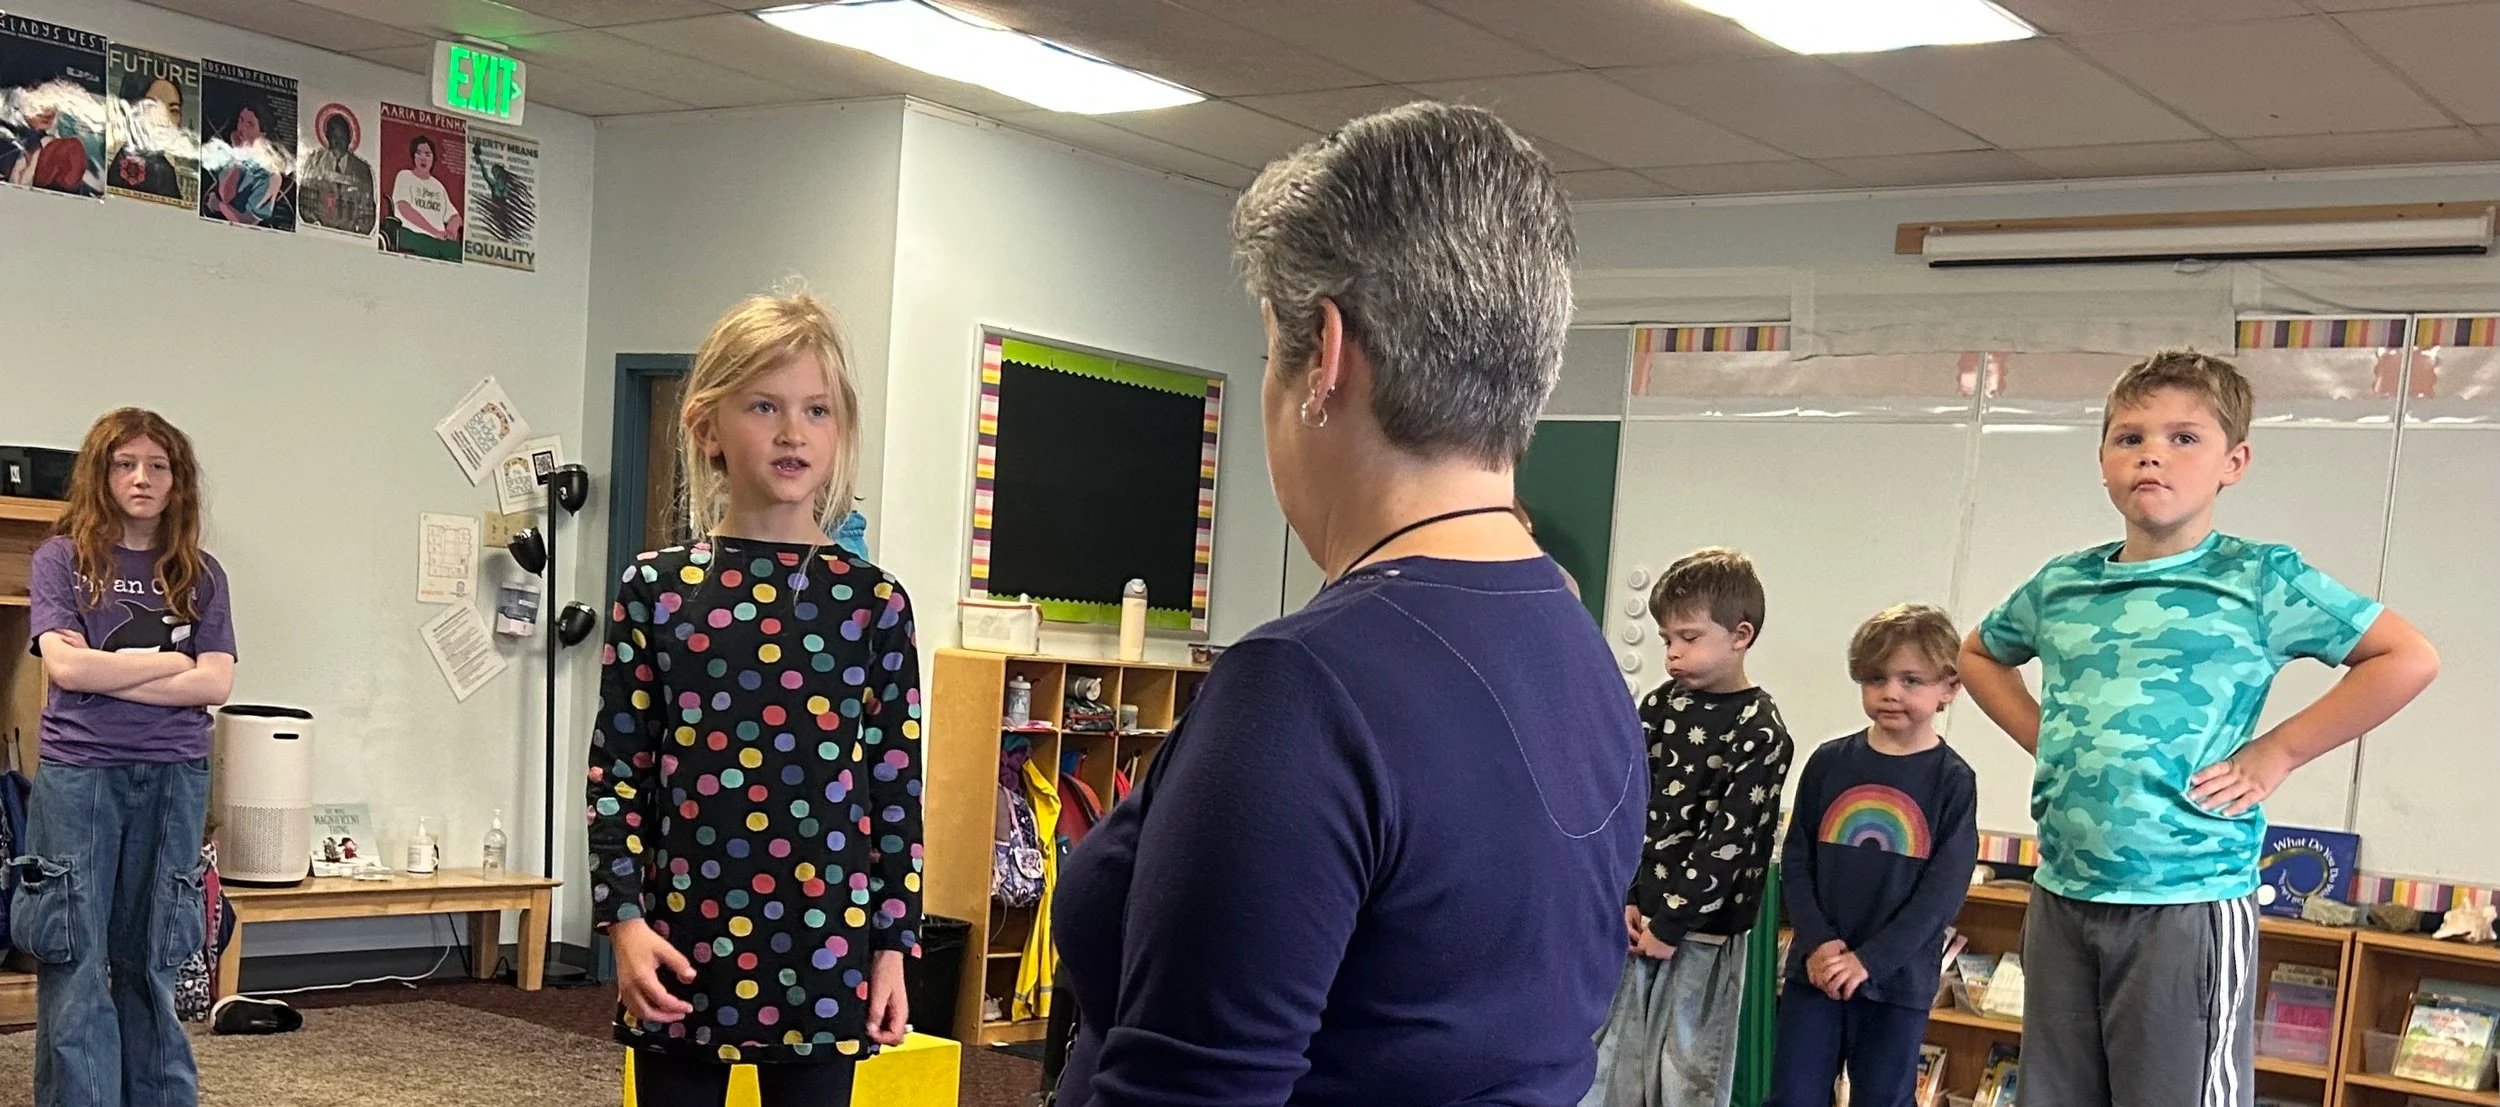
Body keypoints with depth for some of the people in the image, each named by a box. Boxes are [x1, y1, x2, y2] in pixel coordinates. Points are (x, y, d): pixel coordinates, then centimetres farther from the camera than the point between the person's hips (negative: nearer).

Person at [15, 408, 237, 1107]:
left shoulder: (200, 575, 9)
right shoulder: (63, 558, 3)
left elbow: (215, 683, -2)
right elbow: (65, 664, -10)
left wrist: (106, 674, -9)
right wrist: (169, 661, -3)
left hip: (174, 779, 2)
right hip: (77, 772, -2)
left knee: (150, 962, 6)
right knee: (73, 962, -2)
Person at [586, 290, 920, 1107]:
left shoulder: (873, 602, 0)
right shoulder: (656, 590, 0)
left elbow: (897, 788, 2)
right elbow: (618, 771, 1)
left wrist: (892, 944, 1)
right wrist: (624, 918, -8)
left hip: (824, 952, 0)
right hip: (682, 948, 0)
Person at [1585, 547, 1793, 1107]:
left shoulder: (1760, 731, -8)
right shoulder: (1660, 707, 8)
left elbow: (1730, 840, -13)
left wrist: (1671, 922, -14)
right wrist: (1623, 899, -5)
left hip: (1702, 933, -5)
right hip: (1632, 918, 5)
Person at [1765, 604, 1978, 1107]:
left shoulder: (1953, 781, -4)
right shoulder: (1829, 762, 4)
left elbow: (1943, 889, -9)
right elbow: (1796, 860, 4)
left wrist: (1870, 960, -15)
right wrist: (1817, 944, -11)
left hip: (1898, 981, -2)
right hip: (1814, 971, 2)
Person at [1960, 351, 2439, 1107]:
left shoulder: (2260, 580, -6)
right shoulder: (2059, 586, 7)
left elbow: (2409, 659, -9)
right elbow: (1978, 655, 26)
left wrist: (2275, 753, -10)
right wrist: (2039, 737, 10)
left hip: (2189, 902, -5)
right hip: (2061, 899, 5)